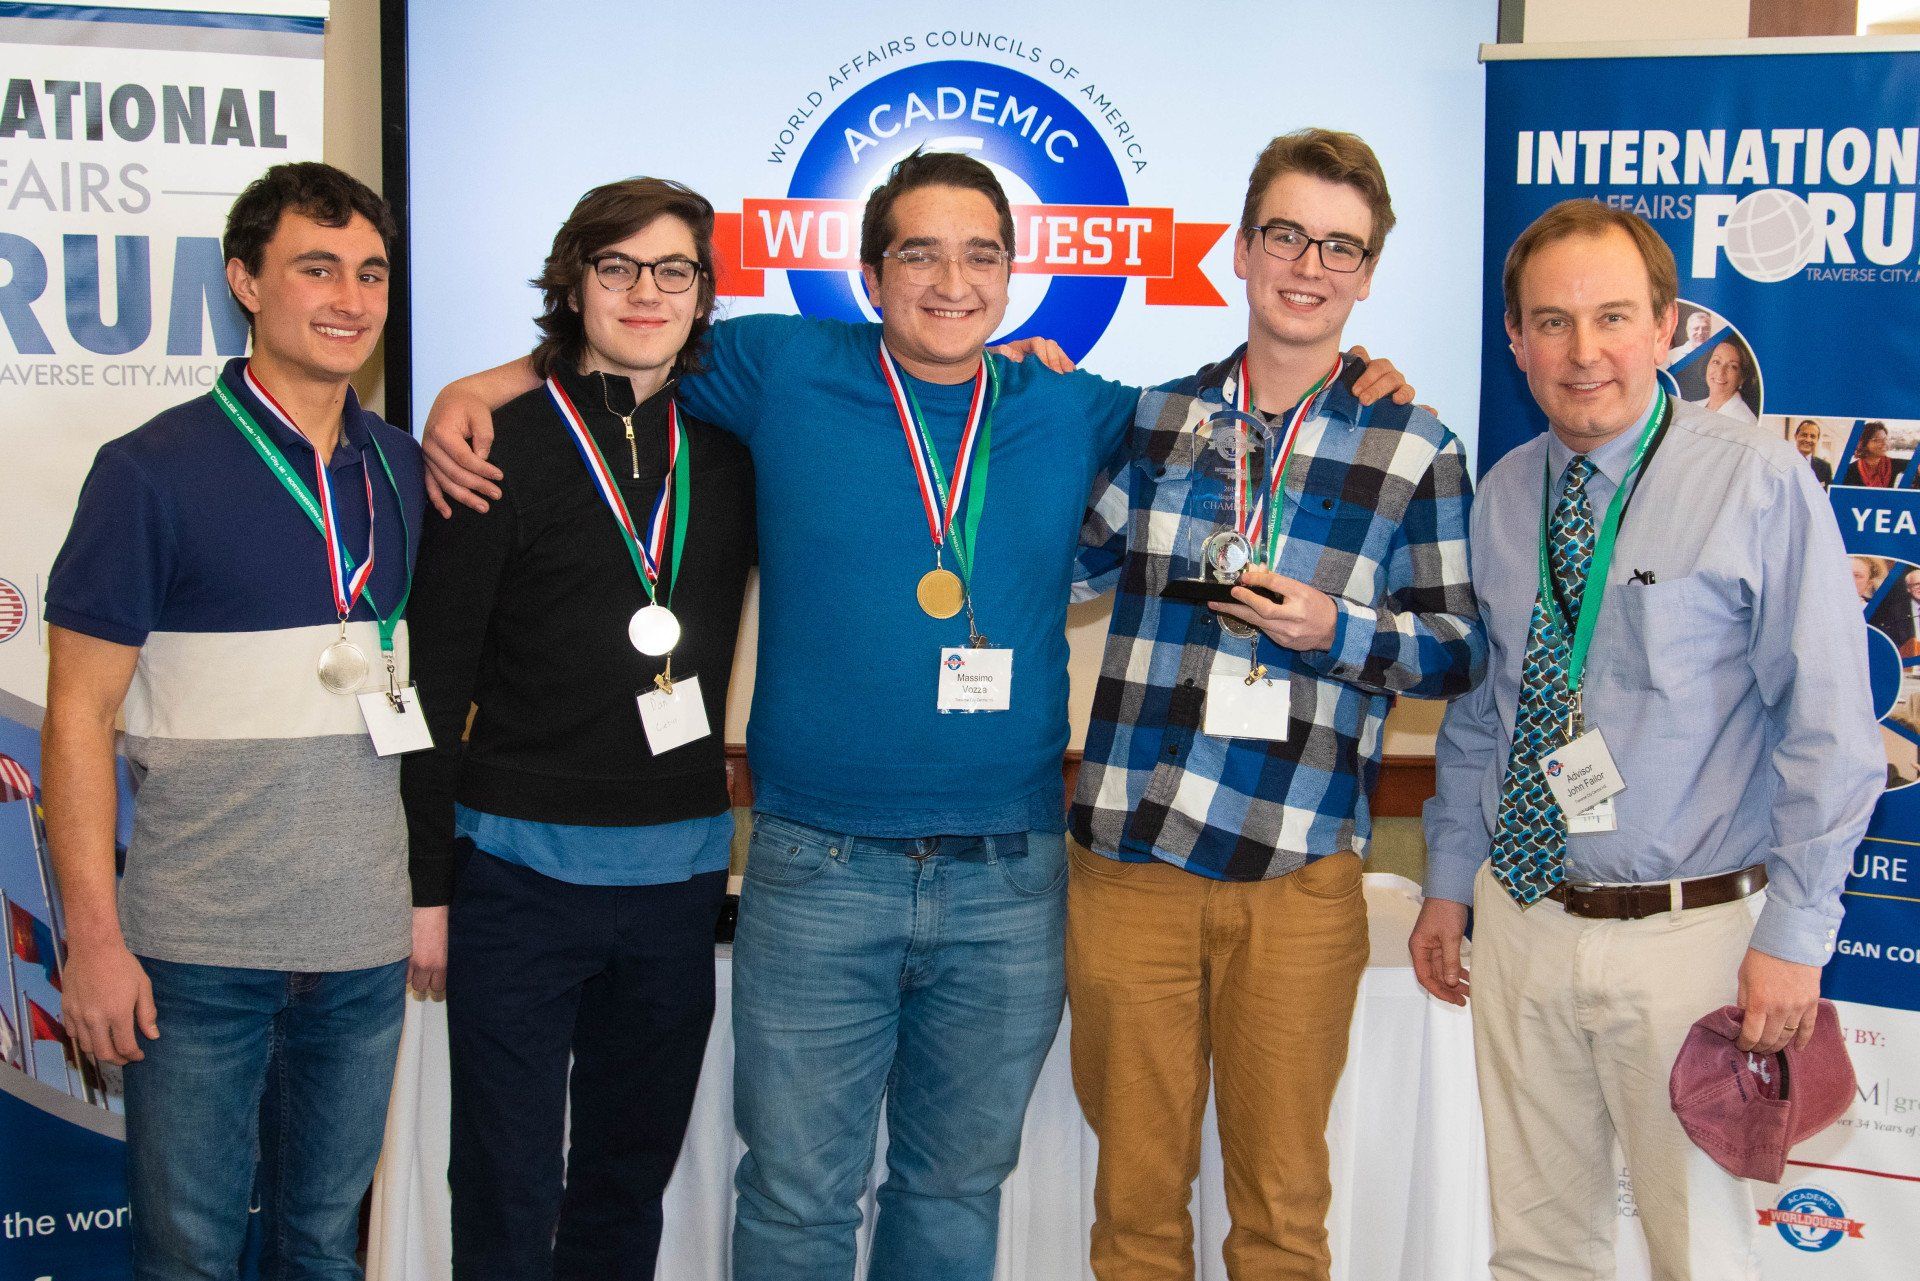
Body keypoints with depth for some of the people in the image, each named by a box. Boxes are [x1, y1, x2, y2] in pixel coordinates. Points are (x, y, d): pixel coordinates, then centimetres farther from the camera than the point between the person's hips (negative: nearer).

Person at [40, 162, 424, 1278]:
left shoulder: (408, 472, 7)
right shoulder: (153, 472, -8)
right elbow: (81, 713, -7)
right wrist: (95, 937, -11)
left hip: (368, 943, 4)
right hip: (200, 949, -4)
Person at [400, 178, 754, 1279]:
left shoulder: (727, 448, 7)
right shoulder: (505, 450, -4)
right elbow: (435, 682, -4)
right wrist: (426, 881, -7)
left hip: (681, 868, 4)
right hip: (521, 868, -3)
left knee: (633, 1180, 15)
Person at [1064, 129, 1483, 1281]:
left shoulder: (1414, 451, 1)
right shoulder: (1154, 420, 7)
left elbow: (1462, 650, 4)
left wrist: (1336, 630, -14)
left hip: (1297, 875, -2)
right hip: (1129, 853, 2)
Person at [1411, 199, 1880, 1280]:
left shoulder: (1761, 484, -11)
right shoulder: (1504, 495, 5)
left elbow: (1830, 732, -11)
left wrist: (1794, 937, -13)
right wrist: (1449, 884, 14)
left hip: (1686, 936, -4)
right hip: (1520, 920, 5)